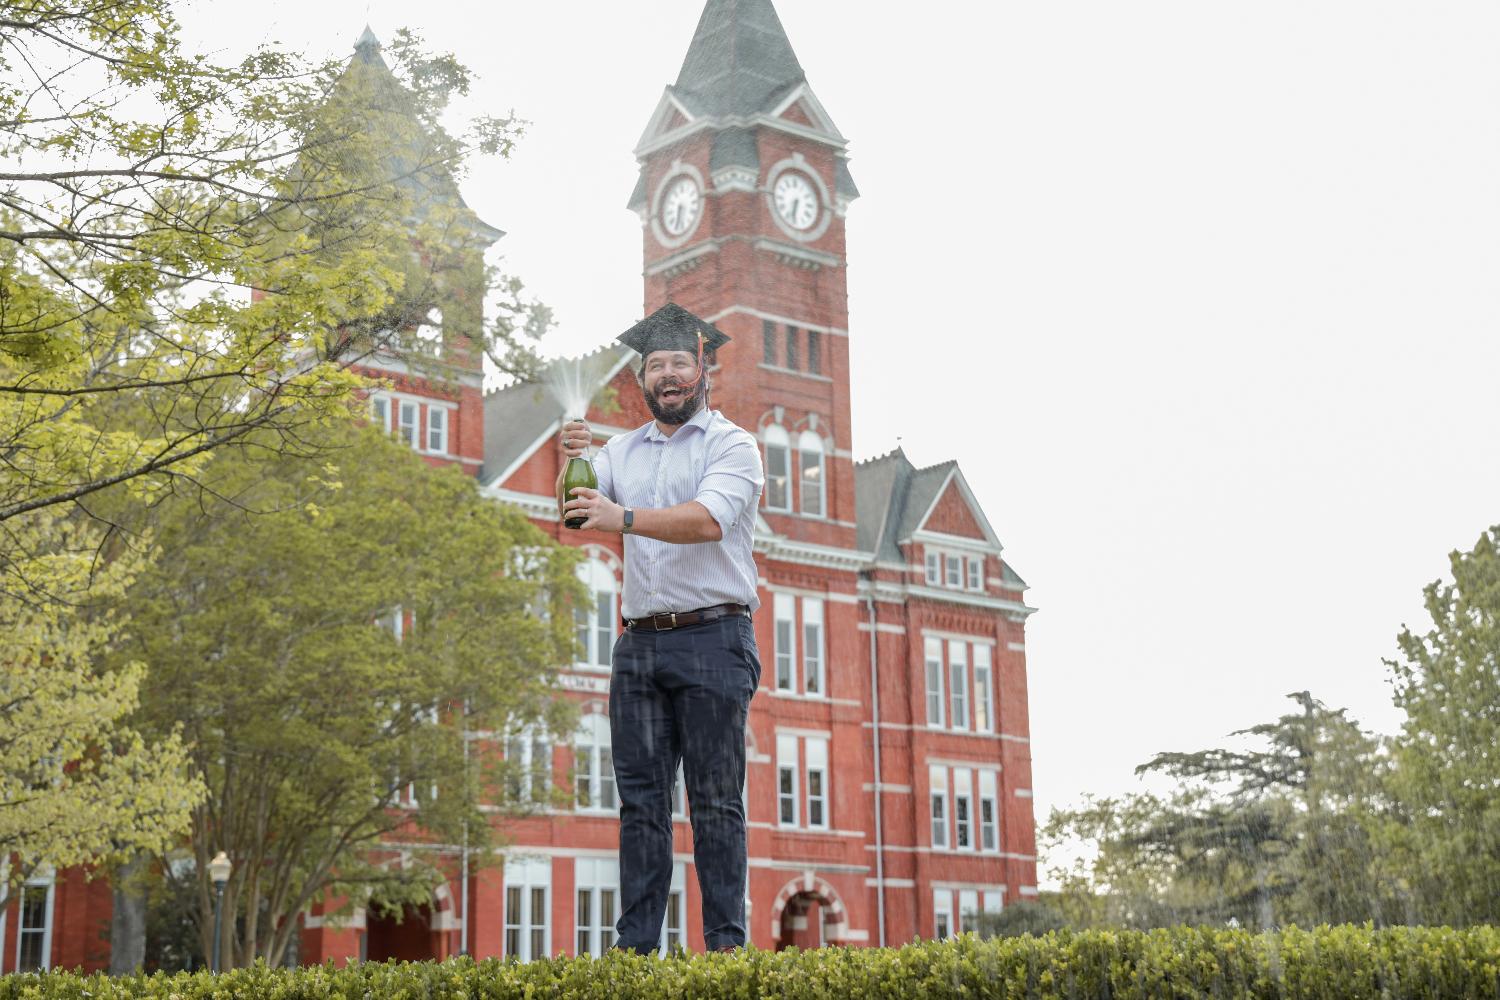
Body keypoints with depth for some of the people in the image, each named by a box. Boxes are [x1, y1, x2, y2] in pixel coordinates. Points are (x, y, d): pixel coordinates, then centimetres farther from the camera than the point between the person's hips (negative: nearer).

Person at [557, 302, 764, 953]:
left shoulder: (731, 445, 1)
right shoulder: (621, 451, 17)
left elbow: (708, 519, -17)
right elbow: (572, 511, 5)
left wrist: (623, 517, -28)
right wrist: (572, 461, -15)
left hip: (712, 637, -4)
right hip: (639, 643, 5)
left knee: (715, 800, -4)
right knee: (640, 798, 2)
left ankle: (726, 944, -1)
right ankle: (634, 947, 4)